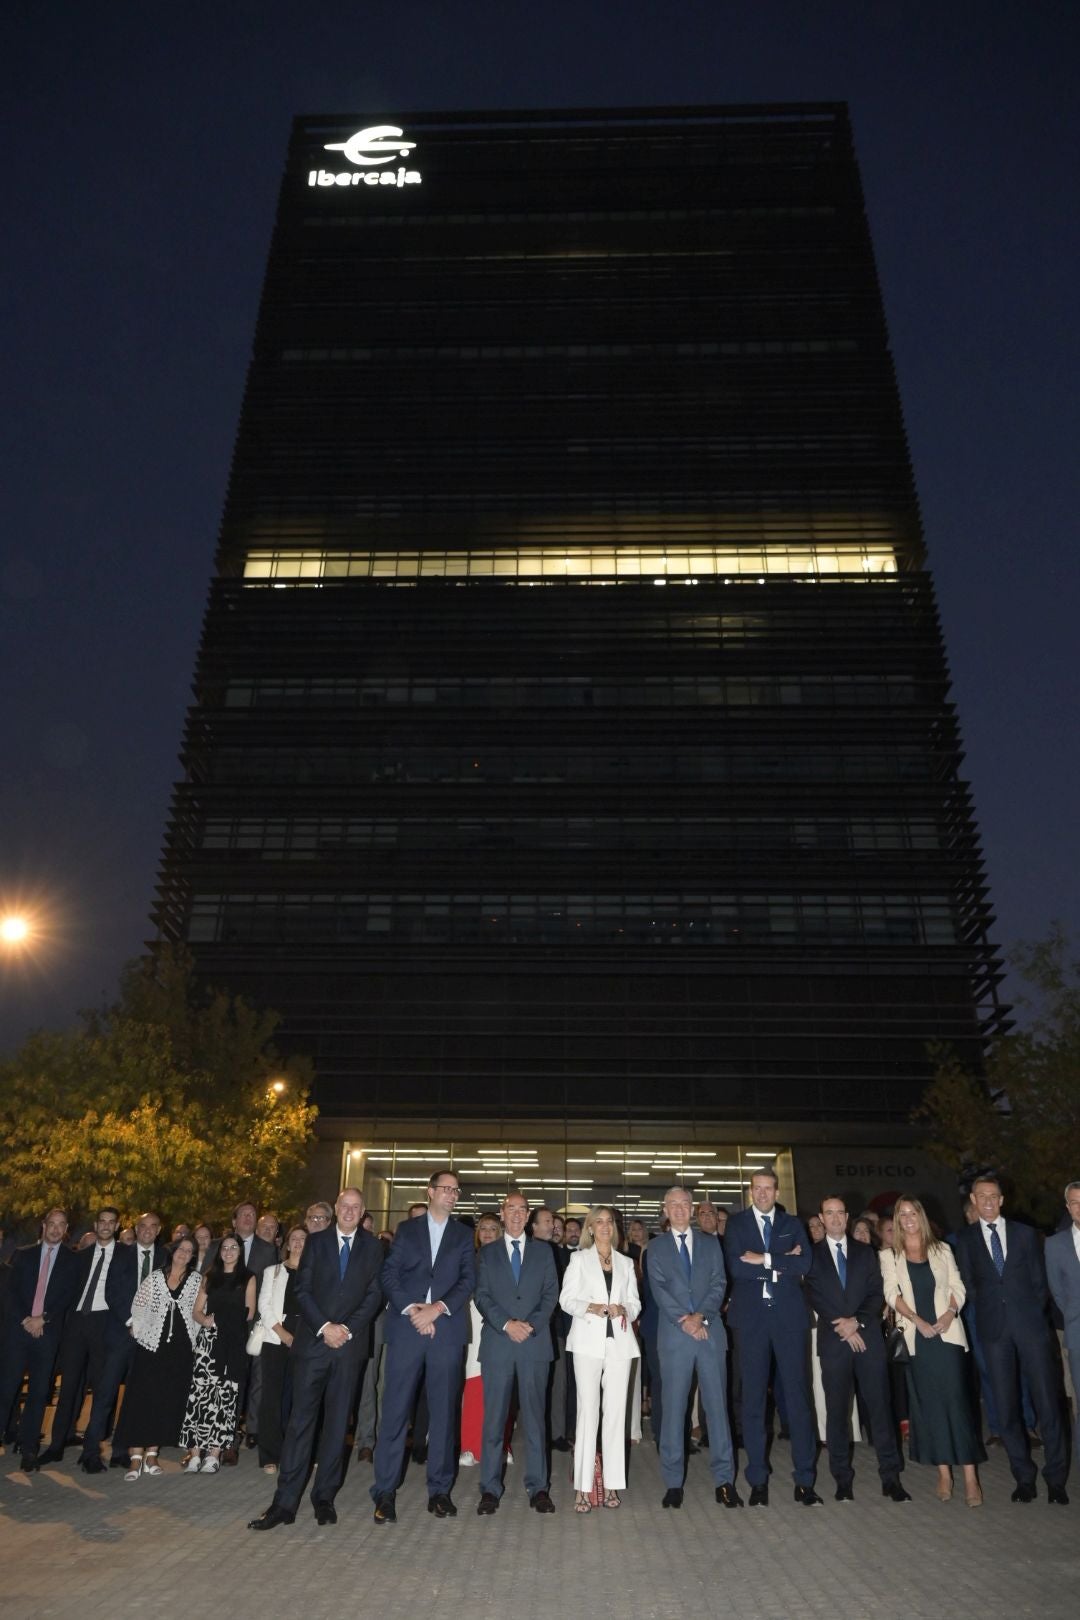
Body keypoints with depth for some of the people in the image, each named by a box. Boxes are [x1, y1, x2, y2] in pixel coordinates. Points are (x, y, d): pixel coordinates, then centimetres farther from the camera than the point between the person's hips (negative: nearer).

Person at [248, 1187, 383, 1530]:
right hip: (313, 1341, 0)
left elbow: (374, 1295, 1)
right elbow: (302, 1290, 1)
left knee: (337, 1423, 7)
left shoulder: (372, 1247, 5)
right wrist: (324, 1328, -10)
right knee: (300, 1420, -1)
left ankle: (325, 1497, 18)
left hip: (350, 1343, 0)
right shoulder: (316, 1241, 6)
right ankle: (285, 1502, 4)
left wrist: (347, 1329, -10)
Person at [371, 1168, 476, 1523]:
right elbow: (389, 1274, 3)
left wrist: (437, 1308, -12)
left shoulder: (463, 1234, 12)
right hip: (405, 1327, -1)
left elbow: (468, 1280, 2)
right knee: (395, 1409, -1)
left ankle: (439, 1490, 14)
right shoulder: (407, 1229, 10)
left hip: (447, 1330, 1)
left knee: (444, 1411, 4)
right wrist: (411, 1309, -11)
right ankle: (385, 1491, 8)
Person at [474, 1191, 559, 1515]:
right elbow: (482, 1296, 2)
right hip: (497, 1343, 0)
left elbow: (551, 1293, 4)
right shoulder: (487, 1254, 10)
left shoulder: (543, 1251, 11)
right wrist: (506, 1324, -11)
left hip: (535, 1342, 0)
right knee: (494, 1417, 1)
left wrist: (532, 1324, -9)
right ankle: (490, 1488, 9)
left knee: (535, 1415, 3)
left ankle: (538, 1487, 10)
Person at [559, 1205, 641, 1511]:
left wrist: (624, 1310, -7)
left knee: (616, 1411, 1)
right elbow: (566, 1299, 3)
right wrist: (589, 1308, -14)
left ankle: (611, 1484, 9)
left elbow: (635, 1302, 14)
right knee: (587, 1409, -6)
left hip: (619, 1341, 3)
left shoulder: (625, 1262, 17)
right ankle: (582, 1488, -2)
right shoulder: (579, 1258, 10)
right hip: (589, 1340, -3)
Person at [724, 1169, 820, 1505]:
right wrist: (782, 1263, -11)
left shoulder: (792, 1224, 10)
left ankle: (804, 1480, 12)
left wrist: (765, 1260, -11)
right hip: (751, 1317, -1)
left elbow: (805, 1264, -5)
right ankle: (758, 1480, 14)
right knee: (753, 1398, 5)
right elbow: (735, 1267, -10)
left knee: (798, 1395, 3)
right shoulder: (736, 1223, 5)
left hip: (789, 1316, 1)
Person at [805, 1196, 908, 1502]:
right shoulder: (813, 1255, 6)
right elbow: (815, 1298, 0)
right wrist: (844, 1328, -9)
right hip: (833, 1340, -1)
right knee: (837, 1410, 3)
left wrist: (857, 1321, -9)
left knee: (879, 1405, 0)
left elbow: (877, 1293, 5)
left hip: (868, 1336, 1)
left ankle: (890, 1477, 8)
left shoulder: (865, 1252, 11)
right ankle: (843, 1478, 11)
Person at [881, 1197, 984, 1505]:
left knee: (957, 1398, -6)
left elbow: (957, 1287, 5)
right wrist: (919, 1321, -14)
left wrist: (950, 1313, -13)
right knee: (928, 1402, 4)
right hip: (915, 1337, 0)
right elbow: (892, 1294, -2)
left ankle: (970, 1476, -3)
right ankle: (943, 1472, 12)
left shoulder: (941, 1250, 9)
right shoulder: (889, 1255, 6)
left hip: (947, 1333, 0)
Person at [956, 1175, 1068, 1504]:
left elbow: (1039, 1281, 8)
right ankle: (1024, 1477, 14)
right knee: (1006, 1406, 3)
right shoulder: (965, 1240, 7)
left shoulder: (1025, 1233, 7)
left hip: (1031, 1325, 0)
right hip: (994, 1329, 1)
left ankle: (1055, 1479, 10)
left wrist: (1034, 1314, 0)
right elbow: (969, 1286, 7)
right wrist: (988, 1315, 0)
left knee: (1047, 1401, -1)